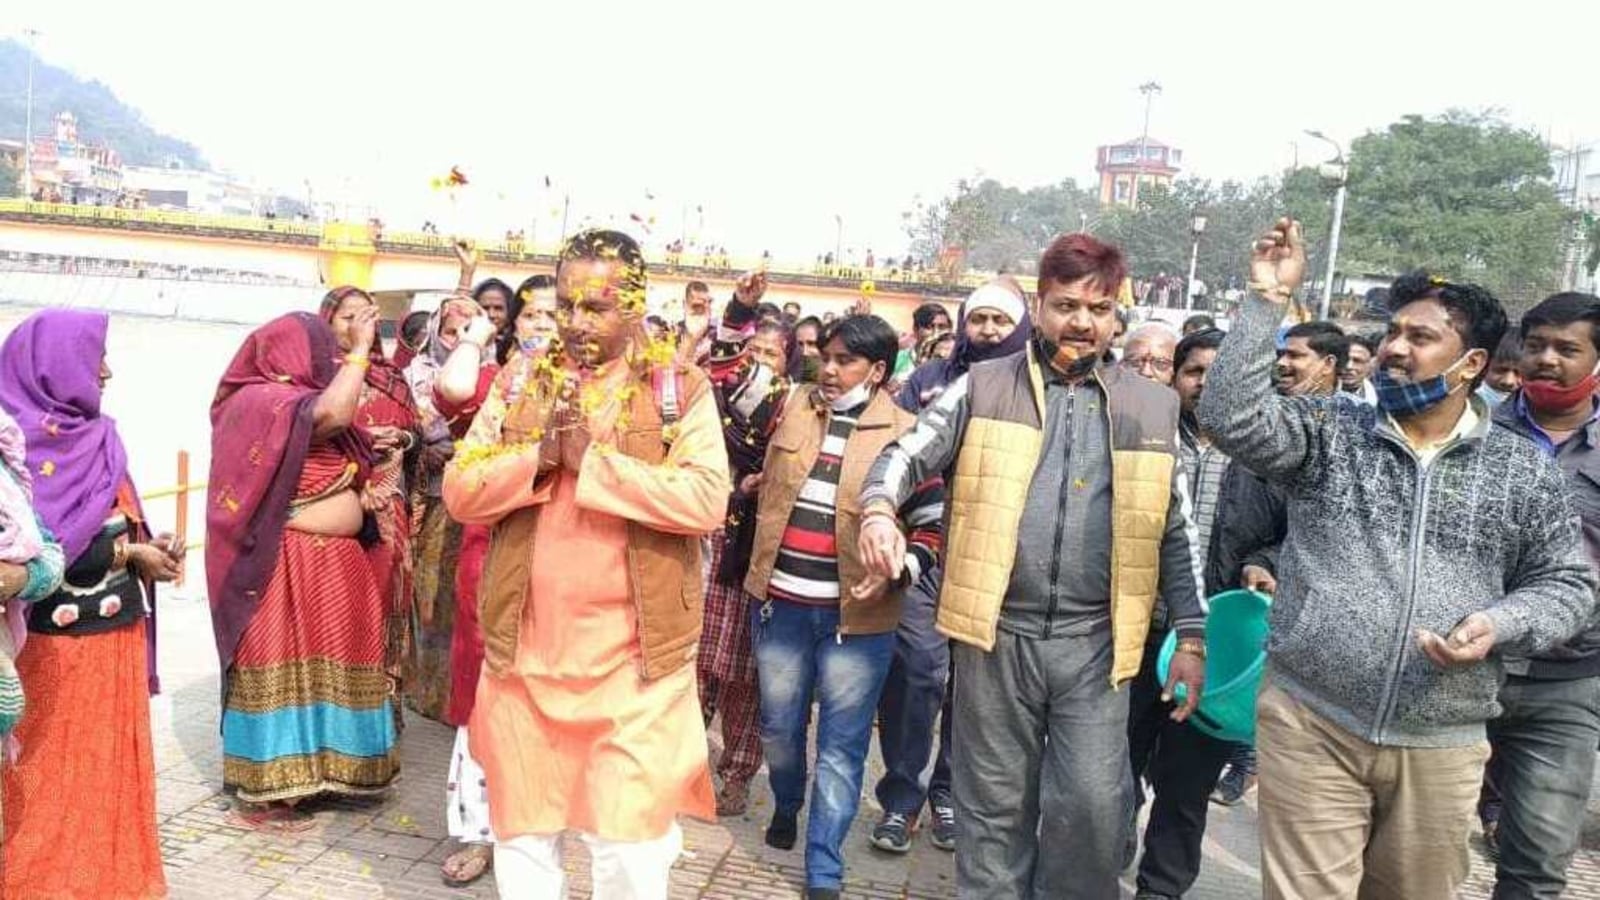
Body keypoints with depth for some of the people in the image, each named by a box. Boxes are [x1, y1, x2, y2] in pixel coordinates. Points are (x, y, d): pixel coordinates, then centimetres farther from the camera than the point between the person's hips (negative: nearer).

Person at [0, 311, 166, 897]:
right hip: (59, 638, -7)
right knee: (56, 772, 6)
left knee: (109, 764, 16)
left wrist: (143, 547, -5)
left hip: (115, 628, 7)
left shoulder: (94, 435, 8)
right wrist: (128, 553, -15)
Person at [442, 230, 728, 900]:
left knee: (629, 840, 4)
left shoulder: (680, 389, -2)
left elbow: (706, 501, -16)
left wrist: (592, 459, -17)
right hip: (526, 649, 4)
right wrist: (540, 454, -15)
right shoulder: (522, 386, 9)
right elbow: (459, 491, 1)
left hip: (633, 657, -3)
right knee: (522, 831, 17)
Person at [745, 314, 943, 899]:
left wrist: (894, 573, -18)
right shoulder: (794, 407, 4)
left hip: (857, 613, -3)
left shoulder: (904, 432, -6)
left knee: (842, 744, 4)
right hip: (781, 602, 4)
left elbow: (932, 527, -5)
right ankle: (786, 805, 47)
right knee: (779, 725, 18)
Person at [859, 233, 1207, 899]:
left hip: (1095, 641, 1)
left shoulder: (1152, 408, 9)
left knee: (1093, 805, 0)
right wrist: (878, 510, -21)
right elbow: (906, 457, 1)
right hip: (998, 630, -1)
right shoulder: (983, 387, 4)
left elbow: (1175, 534, 12)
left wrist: (1192, 636, 7)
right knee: (994, 807, 12)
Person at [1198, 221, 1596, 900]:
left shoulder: (1525, 470, 5)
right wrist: (1269, 300, -16)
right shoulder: (1328, 431, 1)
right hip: (1309, 724, -1)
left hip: (1440, 744, 2)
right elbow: (1230, 416, -15)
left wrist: (1498, 625, -12)